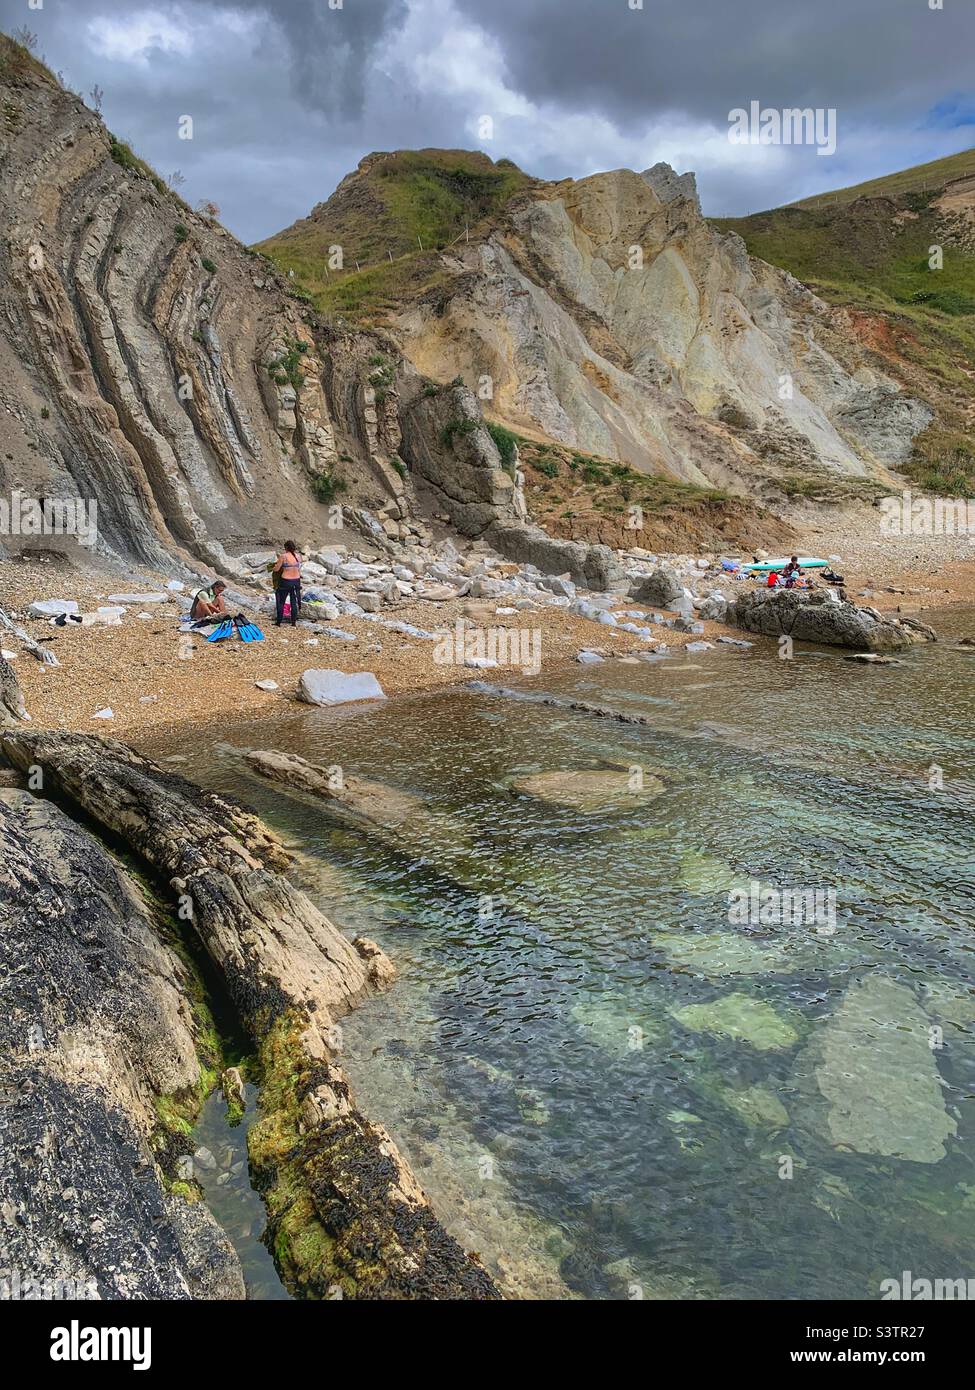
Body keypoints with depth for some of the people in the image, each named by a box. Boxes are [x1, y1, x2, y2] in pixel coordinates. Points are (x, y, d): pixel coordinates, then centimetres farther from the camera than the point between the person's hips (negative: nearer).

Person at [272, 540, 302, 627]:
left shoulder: (283, 556, -13)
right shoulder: (298, 556, 0)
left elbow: (276, 569, -7)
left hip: (285, 582, -4)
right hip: (296, 581, 4)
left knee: (281, 602, 9)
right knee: (294, 602, 12)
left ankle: (278, 623, 15)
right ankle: (293, 622, 16)